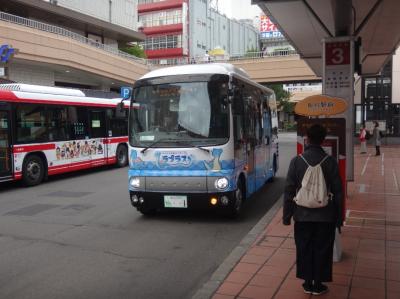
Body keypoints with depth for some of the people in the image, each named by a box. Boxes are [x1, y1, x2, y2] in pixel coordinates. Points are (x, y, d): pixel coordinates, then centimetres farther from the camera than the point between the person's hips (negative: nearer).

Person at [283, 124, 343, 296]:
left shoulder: (297, 161, -7)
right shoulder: (330, 162, -7)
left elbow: (289, 191, -5)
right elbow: (338, 192, -3)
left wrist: (287, 215, 4)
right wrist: (339, 217, 7)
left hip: (303, 216, 0)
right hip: (325, 217, 0)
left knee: (304, 250, 14)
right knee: (322, 250, 12)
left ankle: (307, 283, 23)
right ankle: (318, 285, 21)